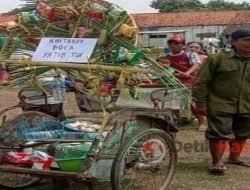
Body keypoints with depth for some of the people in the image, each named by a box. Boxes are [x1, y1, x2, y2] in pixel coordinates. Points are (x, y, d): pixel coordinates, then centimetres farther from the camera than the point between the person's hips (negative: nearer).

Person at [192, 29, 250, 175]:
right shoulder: (217, 59, -7)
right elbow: (202, 82, -6)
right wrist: (201, 103, -9)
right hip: (220, 106, -5)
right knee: (219, 134, -4)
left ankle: (234, 157, 35)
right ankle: (217, 162, 9)